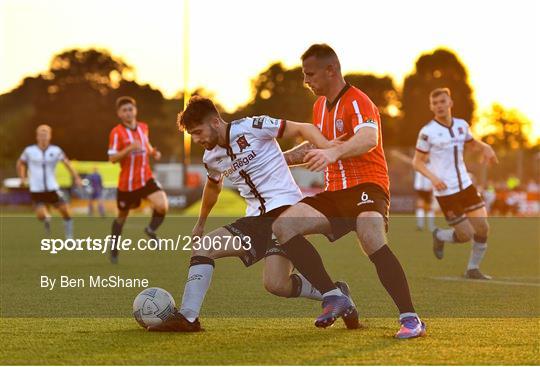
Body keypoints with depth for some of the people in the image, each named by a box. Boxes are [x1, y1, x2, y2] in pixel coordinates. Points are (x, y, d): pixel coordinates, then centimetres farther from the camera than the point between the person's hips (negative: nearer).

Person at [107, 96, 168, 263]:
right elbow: (112, 158, -17)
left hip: (146, 178, 3)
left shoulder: (143, 127, 6)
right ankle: (114, 249, 35)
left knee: (162, 205, -21)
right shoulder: (117, 132, -11)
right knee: (122, 216, 13)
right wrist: (130, 148, -30)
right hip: (126, 182, -3)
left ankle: (151, 229, 9)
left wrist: (154, 152, 5)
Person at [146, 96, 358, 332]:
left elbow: (304, 129, -7)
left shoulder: (251, 127, -10)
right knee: (202, 246, -7)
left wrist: (331, 151, -23)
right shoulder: (210, 158, 12)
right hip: (256, 218, 8)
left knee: (275, 284, -22)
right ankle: (187, 318, -9)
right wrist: (201, 223, 45)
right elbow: (213, 186, 35)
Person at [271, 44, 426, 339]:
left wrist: (333, 152, -52)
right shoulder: (320, 106, 16)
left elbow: (369, 138, -34)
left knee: (371, 238, -37)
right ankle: (333, 297, -10)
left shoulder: (356, 101, -12)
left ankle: (410, 319, -31)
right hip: (335, 192, 8)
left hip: (367, 185, -8)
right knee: (283, 225, -12)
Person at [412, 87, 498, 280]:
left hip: (466, 186, 5)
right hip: (445, 192, -5)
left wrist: (485, 148, 3)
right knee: (466, 235, -5)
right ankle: (439, 236, 27)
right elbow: (417, 161, -6)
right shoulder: (427, 132, -10)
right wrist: (433, 177, -23)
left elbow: (471, 143, 25)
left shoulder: (462, 125, 6)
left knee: (482, 228, -2)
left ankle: (473, 269, 16)